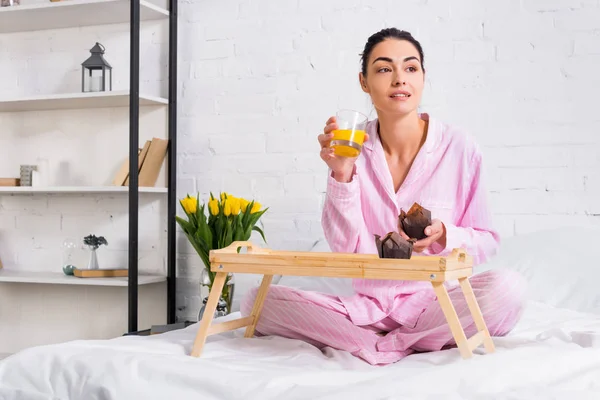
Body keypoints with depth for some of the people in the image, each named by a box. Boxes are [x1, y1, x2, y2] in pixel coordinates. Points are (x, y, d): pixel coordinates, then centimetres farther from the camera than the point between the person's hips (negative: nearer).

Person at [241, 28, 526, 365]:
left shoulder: (459, 148, -6)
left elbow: (487, 241, 1)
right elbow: (345, 248, -7)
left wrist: (444, 235, -19)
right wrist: (342, 174, -18)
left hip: (437, 300, -1)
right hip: (369, 305, 2)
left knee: (507, 287, -31)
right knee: (258, 300, -17)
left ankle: (382, 344, -15)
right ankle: (417, 344, -15)